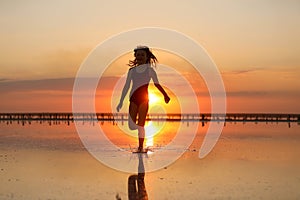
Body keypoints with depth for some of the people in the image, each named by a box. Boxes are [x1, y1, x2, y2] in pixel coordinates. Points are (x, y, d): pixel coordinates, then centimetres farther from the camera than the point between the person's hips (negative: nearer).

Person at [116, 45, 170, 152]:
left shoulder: (150, 70, 5)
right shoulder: (132, 70, 12)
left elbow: (157, 84, 9)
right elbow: (126, 86, 13)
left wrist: (165, 95, -3)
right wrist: (121, 102, 11)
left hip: (144, 99, -3)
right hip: (133, 99, 3)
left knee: (141, 125, -7)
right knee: (131, 126, -5)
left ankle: (141, 147, 2)